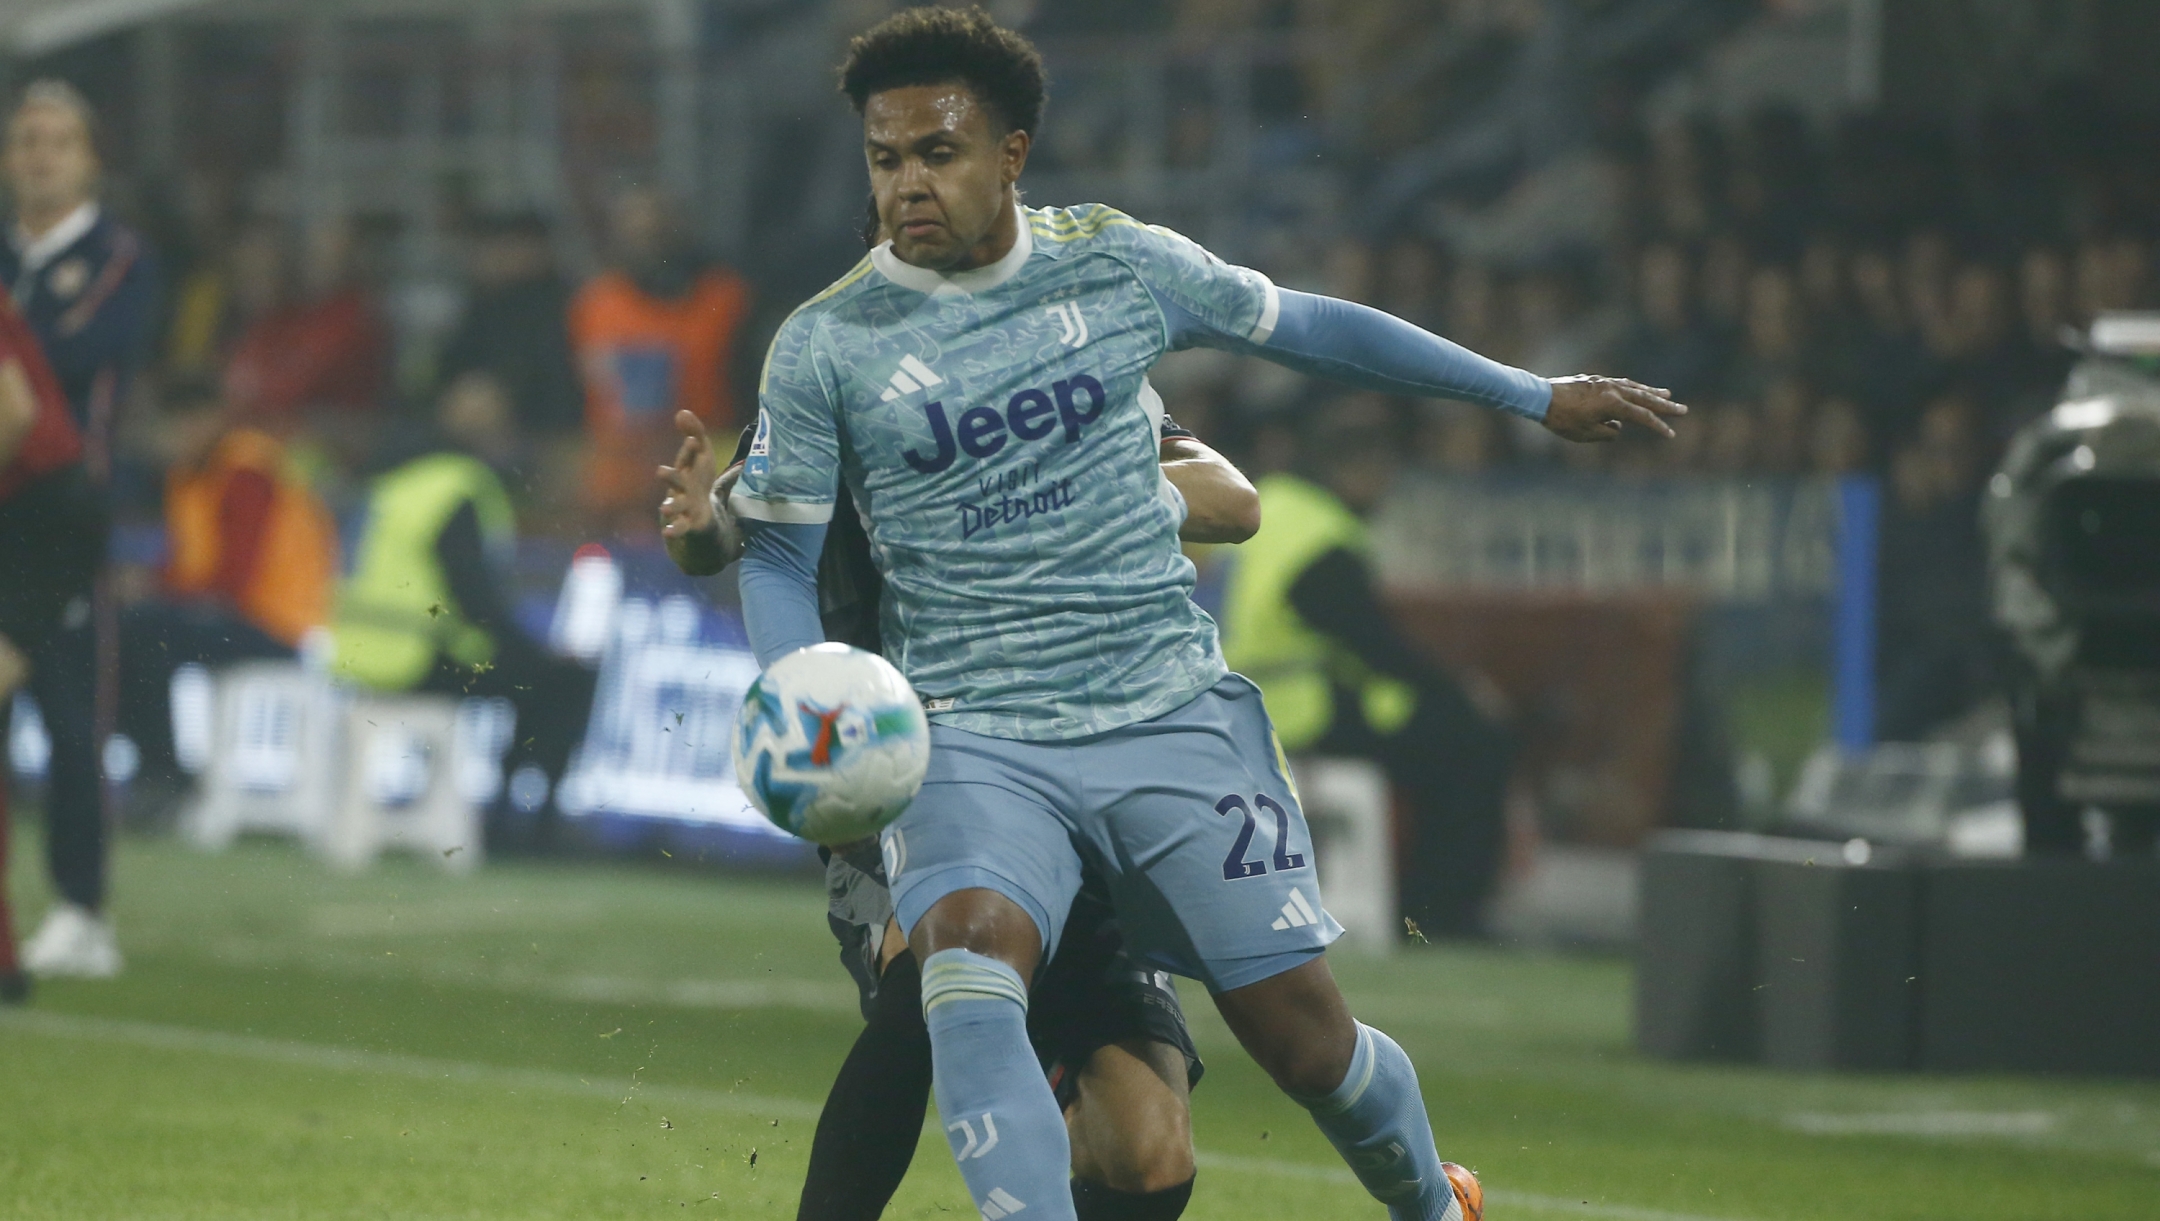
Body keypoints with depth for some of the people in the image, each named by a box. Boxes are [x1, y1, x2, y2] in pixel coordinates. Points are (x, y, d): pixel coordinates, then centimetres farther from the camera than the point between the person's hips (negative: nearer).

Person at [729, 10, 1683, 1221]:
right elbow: (778, 554, 5)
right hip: (973, 741, -1)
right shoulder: (825, 347, -3)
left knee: (1301, 1030, 2)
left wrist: (1537, 397, 20)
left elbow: (1310, 326, 14)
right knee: (967, 945, -32)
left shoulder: (1121, 264, 1)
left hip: (1172, 714, 1)